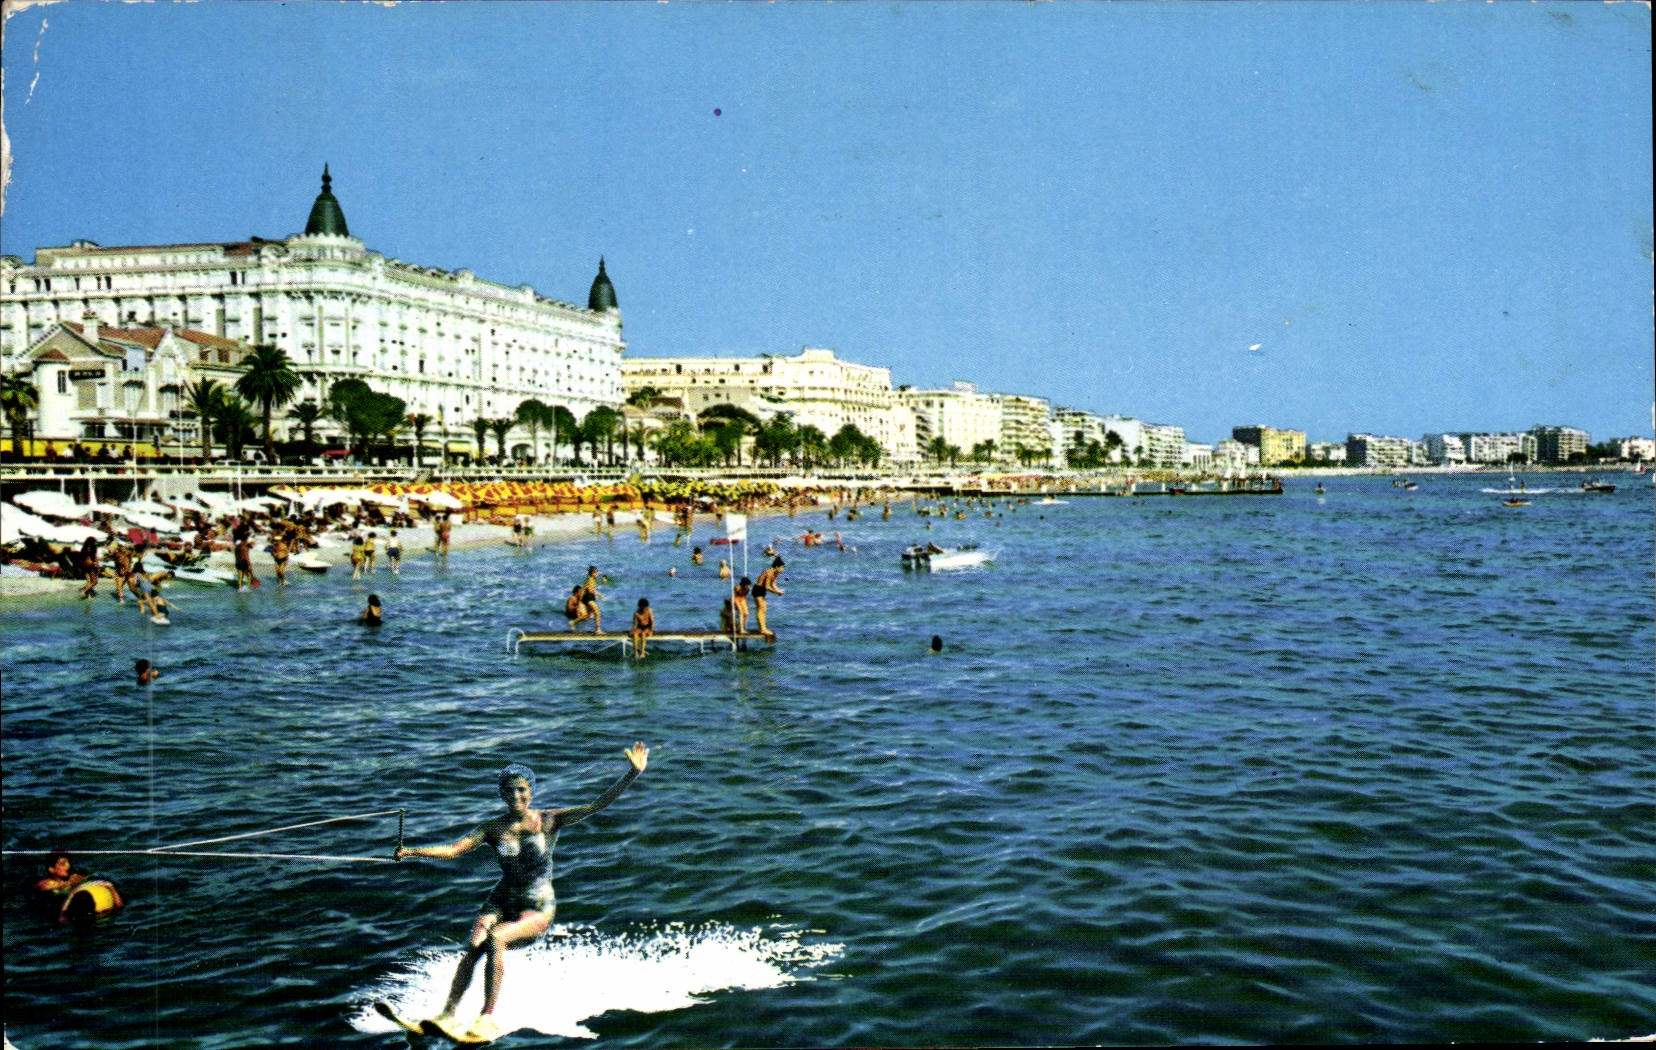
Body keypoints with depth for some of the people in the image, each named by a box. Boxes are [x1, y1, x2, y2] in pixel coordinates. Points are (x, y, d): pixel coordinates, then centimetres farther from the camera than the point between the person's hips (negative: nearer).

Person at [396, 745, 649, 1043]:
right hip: (502, 902, 3)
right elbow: (451, 850, -8)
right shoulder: (493, 828, 1)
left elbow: (598, 804, -13)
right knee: (473, 945, -25)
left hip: (538, 909, -3)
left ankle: (487, 1019, -27)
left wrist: (632, 774, -23)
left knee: (495, 938, -30)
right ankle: (447, 1015, -28)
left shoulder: (549, 821, -5)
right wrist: (412, 851, -25)